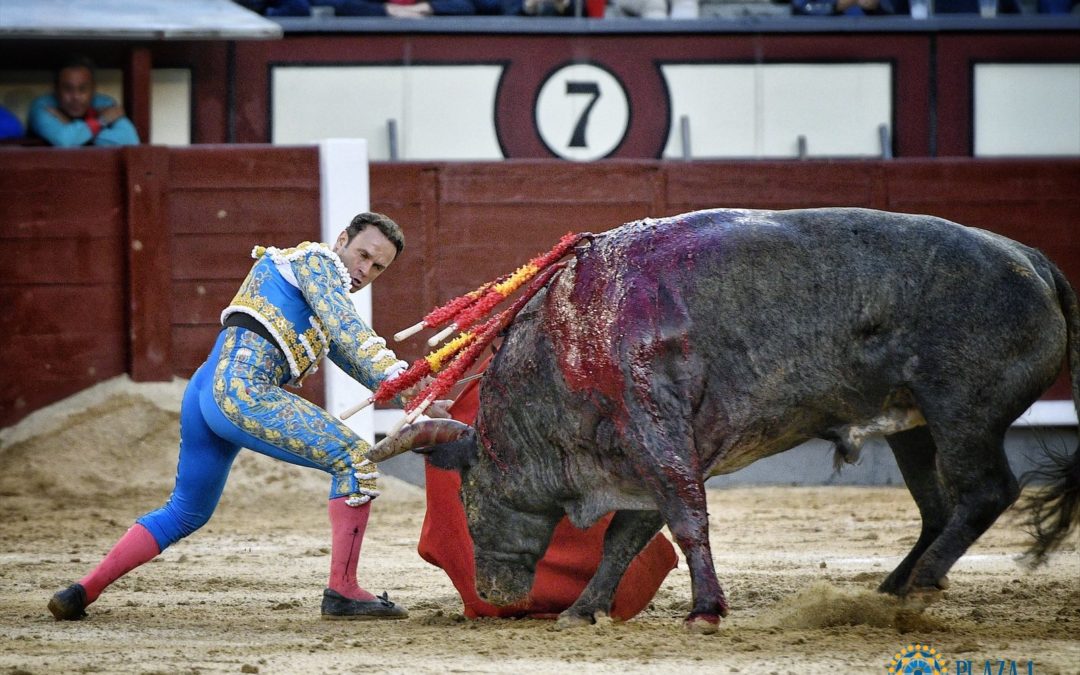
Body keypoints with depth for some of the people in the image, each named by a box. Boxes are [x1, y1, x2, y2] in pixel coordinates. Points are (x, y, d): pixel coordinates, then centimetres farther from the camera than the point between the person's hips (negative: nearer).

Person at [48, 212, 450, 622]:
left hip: (206, 391, 10)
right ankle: (342, 591, -11)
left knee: (185, 512, 23)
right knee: (354, 458, -10)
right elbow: (349, 332, -9)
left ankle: (83, 591, 21)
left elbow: (354, 357, 27)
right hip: (245, 390, -10)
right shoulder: (316, 259, 4)